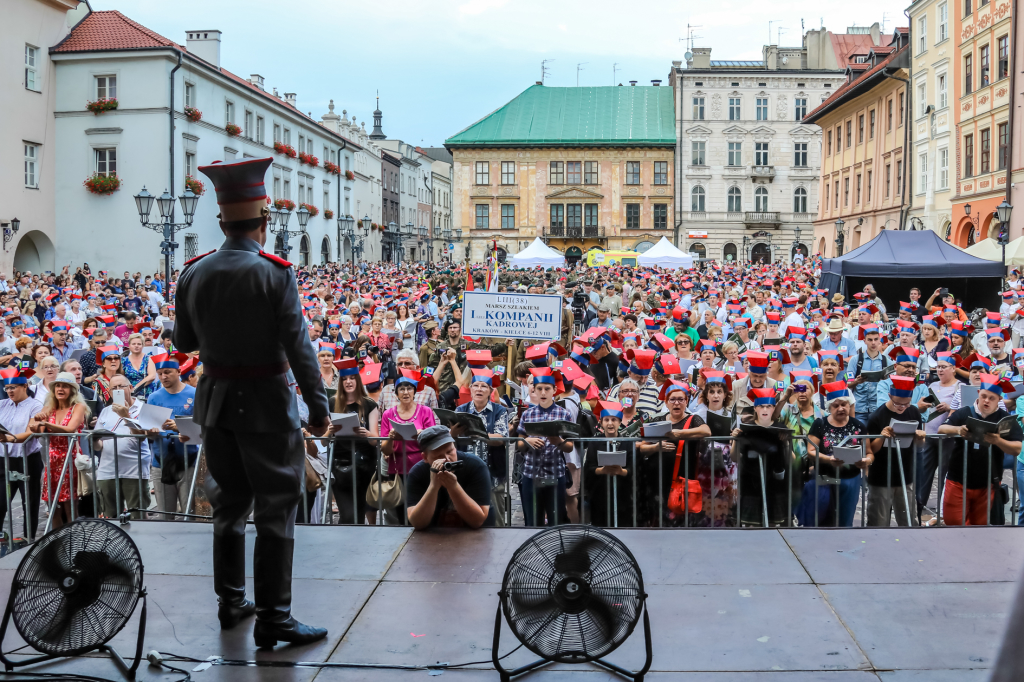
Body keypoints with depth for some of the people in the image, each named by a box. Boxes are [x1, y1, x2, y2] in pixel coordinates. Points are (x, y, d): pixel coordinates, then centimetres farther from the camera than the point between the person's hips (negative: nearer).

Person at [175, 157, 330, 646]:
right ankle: (273, 619, 7)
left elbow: (183, 341, 9)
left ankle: (230, 603, 30)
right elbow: (298, 347, -16)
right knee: (275, 512, 3)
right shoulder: (273, 274, -15)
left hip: (216, 399, 6)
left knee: (229, 503, 19)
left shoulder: (194, 273, 0)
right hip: (265, 404, -6)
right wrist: (318, 406, -10)